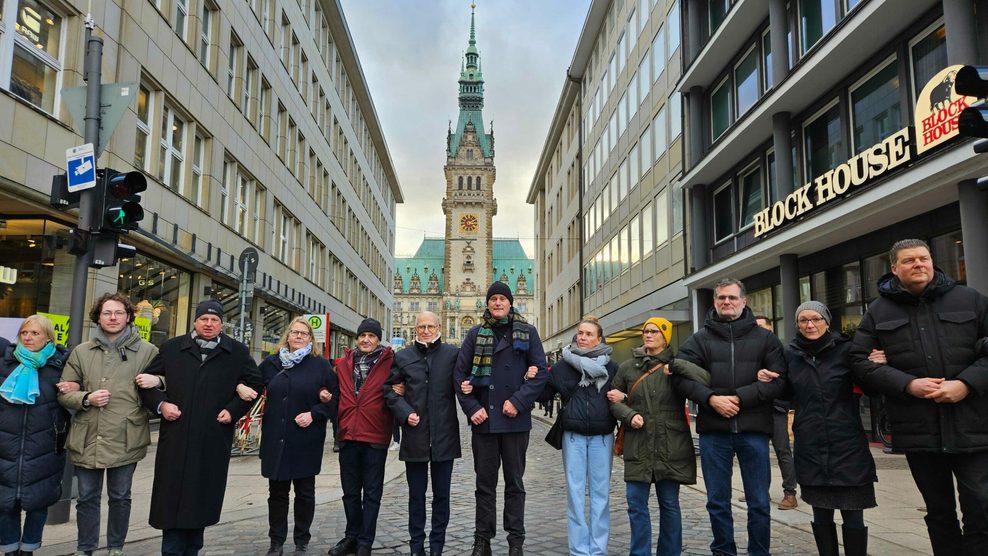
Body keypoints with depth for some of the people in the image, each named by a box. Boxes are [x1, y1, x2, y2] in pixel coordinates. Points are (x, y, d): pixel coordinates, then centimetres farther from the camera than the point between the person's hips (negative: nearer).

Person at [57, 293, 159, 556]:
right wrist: (87, 398, -11)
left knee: (120, 497, 11)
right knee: (87, 498, 12)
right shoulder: (81, 352, 8)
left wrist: (157, 381, -16)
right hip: (87, 439, 2)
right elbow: (64, 394, 9)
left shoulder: (148, 351, 1)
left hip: (125, 439, -2)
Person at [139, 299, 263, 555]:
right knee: (173, 498, 2)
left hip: (214, 441, 0)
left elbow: (254, 383, 11)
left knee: (202, 498, 8)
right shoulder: (171, 348, 6)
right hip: (176, 438, 0)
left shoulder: (238, 352, 5)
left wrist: (233, 410, 0)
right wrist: (160, 404, -3)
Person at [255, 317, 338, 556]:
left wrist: (314, 413, -13)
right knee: (277, 492, 9)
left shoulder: (320, 365, -2)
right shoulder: (271, 363, 7)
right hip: (275, 439, 3)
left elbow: (334, 396, -2)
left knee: (305, 492, 8)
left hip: (306, 440, -2)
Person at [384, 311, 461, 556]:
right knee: (416, 495, 11)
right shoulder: (403, 357, 4)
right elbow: (389, 389, 8)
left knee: (441, 495, 9)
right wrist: (405, 413, -4)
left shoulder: (453, 354, 0)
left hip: (444, 435, -1)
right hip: (414, 435, 1)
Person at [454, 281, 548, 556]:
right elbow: (460, 373, 3)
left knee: (514, 482, 9)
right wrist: (471, 407, -8)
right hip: (483, 419, 1)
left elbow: (541, 372, -2)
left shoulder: (527, 332, 2)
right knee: (485, 482, 9)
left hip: (515, 420, -1)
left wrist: (518, 402, -13)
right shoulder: (475, 334, 5)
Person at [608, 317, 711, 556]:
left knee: (669, 504, 10)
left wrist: (675, 364, -17)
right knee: (636, 504, 2)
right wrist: (629, 415, -6)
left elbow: (704, 379, -17)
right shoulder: (628, 367, 7)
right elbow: (613, 400, 12)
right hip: (638, 447, 2)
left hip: (670, 446, -1)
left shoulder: (676, 367, 1)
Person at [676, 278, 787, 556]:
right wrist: (711, 398, -17)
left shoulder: (765, 339, 7)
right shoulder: (699, 340, 8)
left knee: (759, 502, 8)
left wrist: (740, 398, -14)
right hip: (713, 430, 1)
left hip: (753, 429, 0)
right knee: (717, 501, 10)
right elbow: (684, 376, -2)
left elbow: (777, 379, -3)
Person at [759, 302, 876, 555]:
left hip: (847, 445, -2)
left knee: (853, 515, 4)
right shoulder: (791, 353, 4)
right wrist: (768, 379, -3)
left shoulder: (845, 349, -4)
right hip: (810, 447, 2)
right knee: (821, 514, 12)